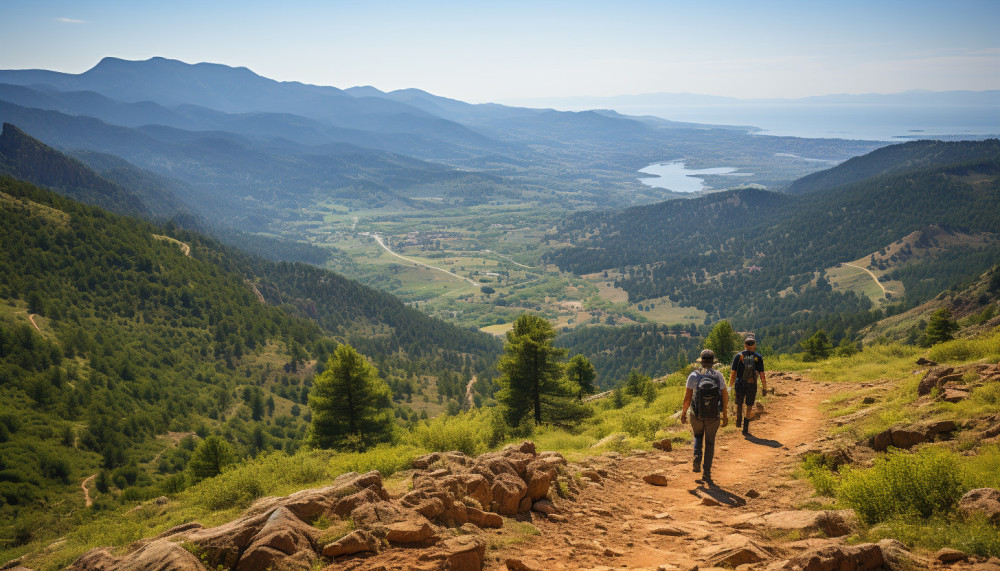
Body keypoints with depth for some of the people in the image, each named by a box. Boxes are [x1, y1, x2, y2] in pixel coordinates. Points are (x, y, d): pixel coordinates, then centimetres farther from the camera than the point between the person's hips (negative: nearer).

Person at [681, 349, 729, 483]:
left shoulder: (693, 376, -12)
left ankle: (697, 456, 0)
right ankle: (706, 473, 12)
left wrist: (683, 413, 3)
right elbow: (725, 397, -4)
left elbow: (687, 397, -10)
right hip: (713, 416, 0)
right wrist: (725, 415, 6)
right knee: (710, 443, 15)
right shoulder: (719, 376, -8)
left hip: (696, 415, 0)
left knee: (698, 436, 27)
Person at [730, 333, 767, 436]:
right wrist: (765, 388, 6)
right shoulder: (758, 357, -2)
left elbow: (733, 373, -3)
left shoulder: (738, 356, -2)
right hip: (752, 386, 0)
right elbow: (762, 375, -3)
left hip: (739, 385, 0)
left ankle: (739, 421, 28)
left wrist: (731, 386, 5)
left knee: (739, 404, 24)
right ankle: (745, 429, 8)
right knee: (749, 408, 9)